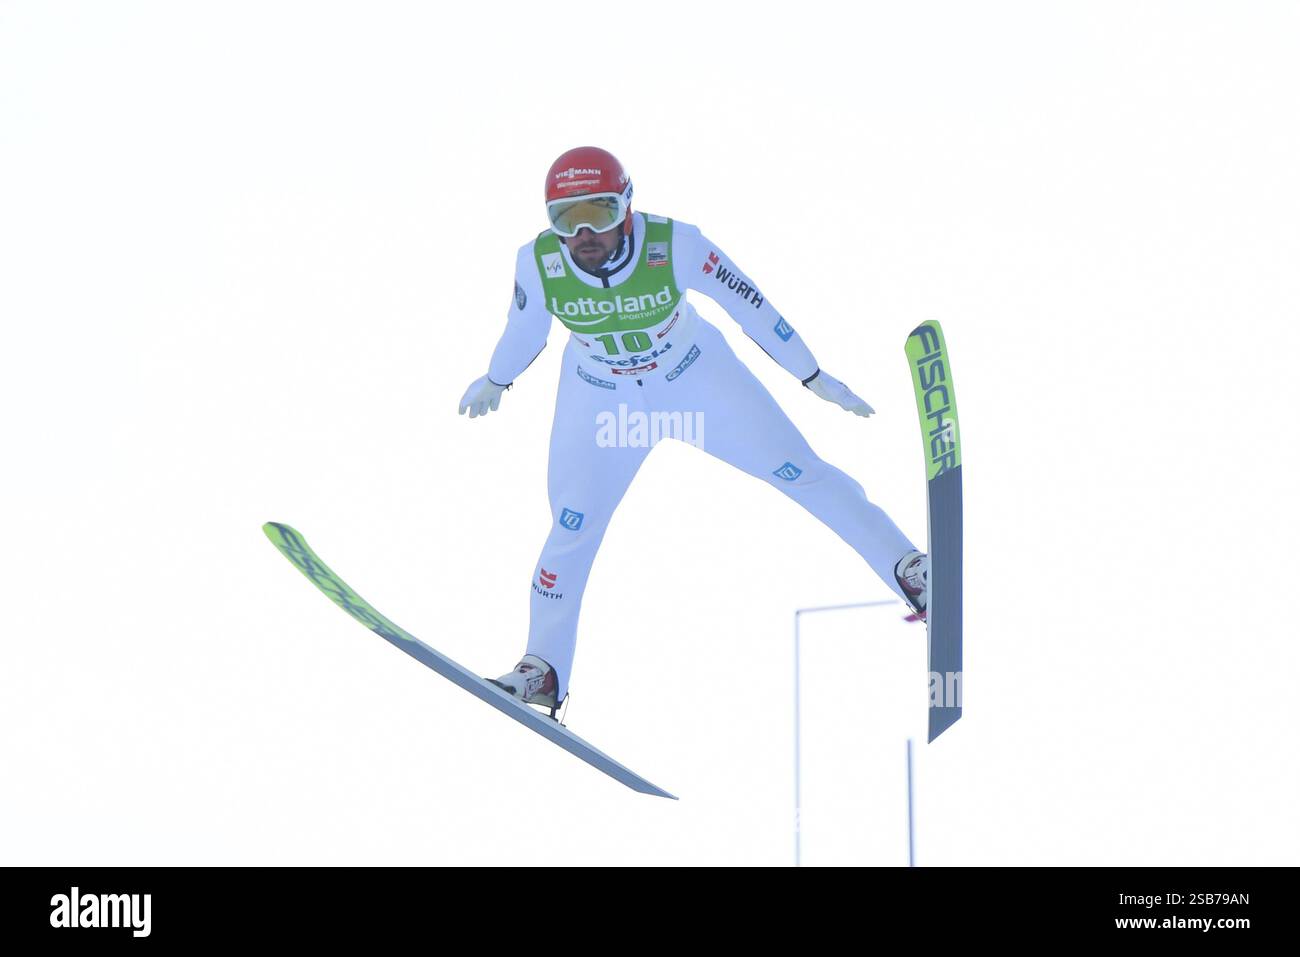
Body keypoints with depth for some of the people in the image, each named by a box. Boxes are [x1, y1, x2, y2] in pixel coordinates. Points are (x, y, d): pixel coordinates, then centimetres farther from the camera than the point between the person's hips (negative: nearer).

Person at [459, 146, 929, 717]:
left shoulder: (675, 247, -32)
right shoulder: (538, 264, -25)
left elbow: (750, 306, -18)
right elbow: (524, 329, -2)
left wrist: (815, 378, -9)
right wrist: (495, 381, 16)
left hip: (694, 378, -1)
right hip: (599, 399, 1)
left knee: (798, 471, -4)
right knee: (572, 526, -2)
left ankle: (909, 570, 7)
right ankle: (544, 668, 14)